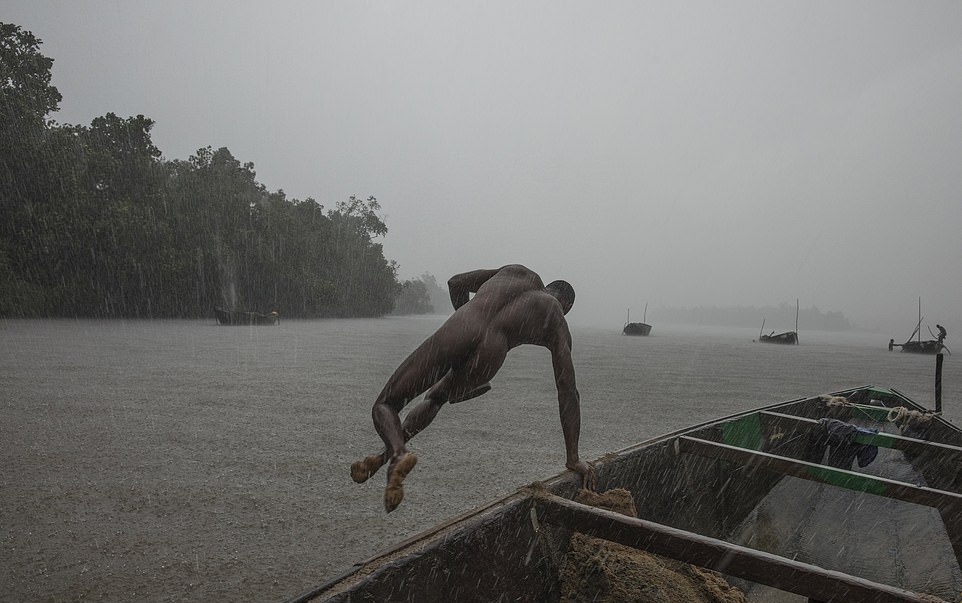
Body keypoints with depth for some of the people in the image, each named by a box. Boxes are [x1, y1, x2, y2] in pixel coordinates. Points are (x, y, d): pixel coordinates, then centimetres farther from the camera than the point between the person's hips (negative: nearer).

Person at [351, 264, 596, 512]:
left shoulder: (519, 272, 35)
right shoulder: (558, 325, 28)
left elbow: (456, 283, 30)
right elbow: (568, 392, 23)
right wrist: (573, 459, 26)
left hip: (454, 332, 0)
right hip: (490, 350, 0)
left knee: (384, 406, 15)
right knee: (434, 400, 32)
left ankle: (398, 454, -17)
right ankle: (386, 454, 11)